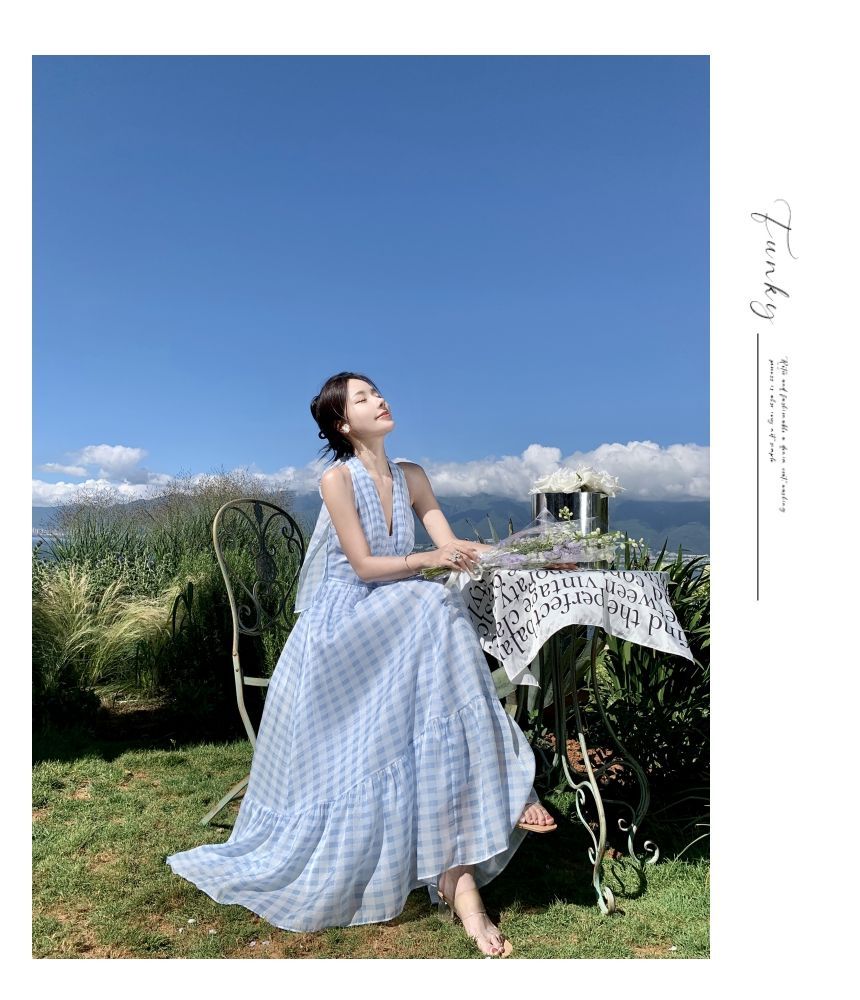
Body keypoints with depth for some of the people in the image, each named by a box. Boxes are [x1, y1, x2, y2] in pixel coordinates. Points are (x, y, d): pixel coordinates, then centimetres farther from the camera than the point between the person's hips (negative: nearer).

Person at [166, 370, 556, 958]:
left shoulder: (411, 476, 9)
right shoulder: (338, 479, -8)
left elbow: (450, 545, -1)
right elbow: (364, 565, -13)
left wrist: (467, 552, -24)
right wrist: (426, 561, -26)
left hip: (401, 632, 5)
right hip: (341, 634, -5)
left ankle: (458, 880, -15)